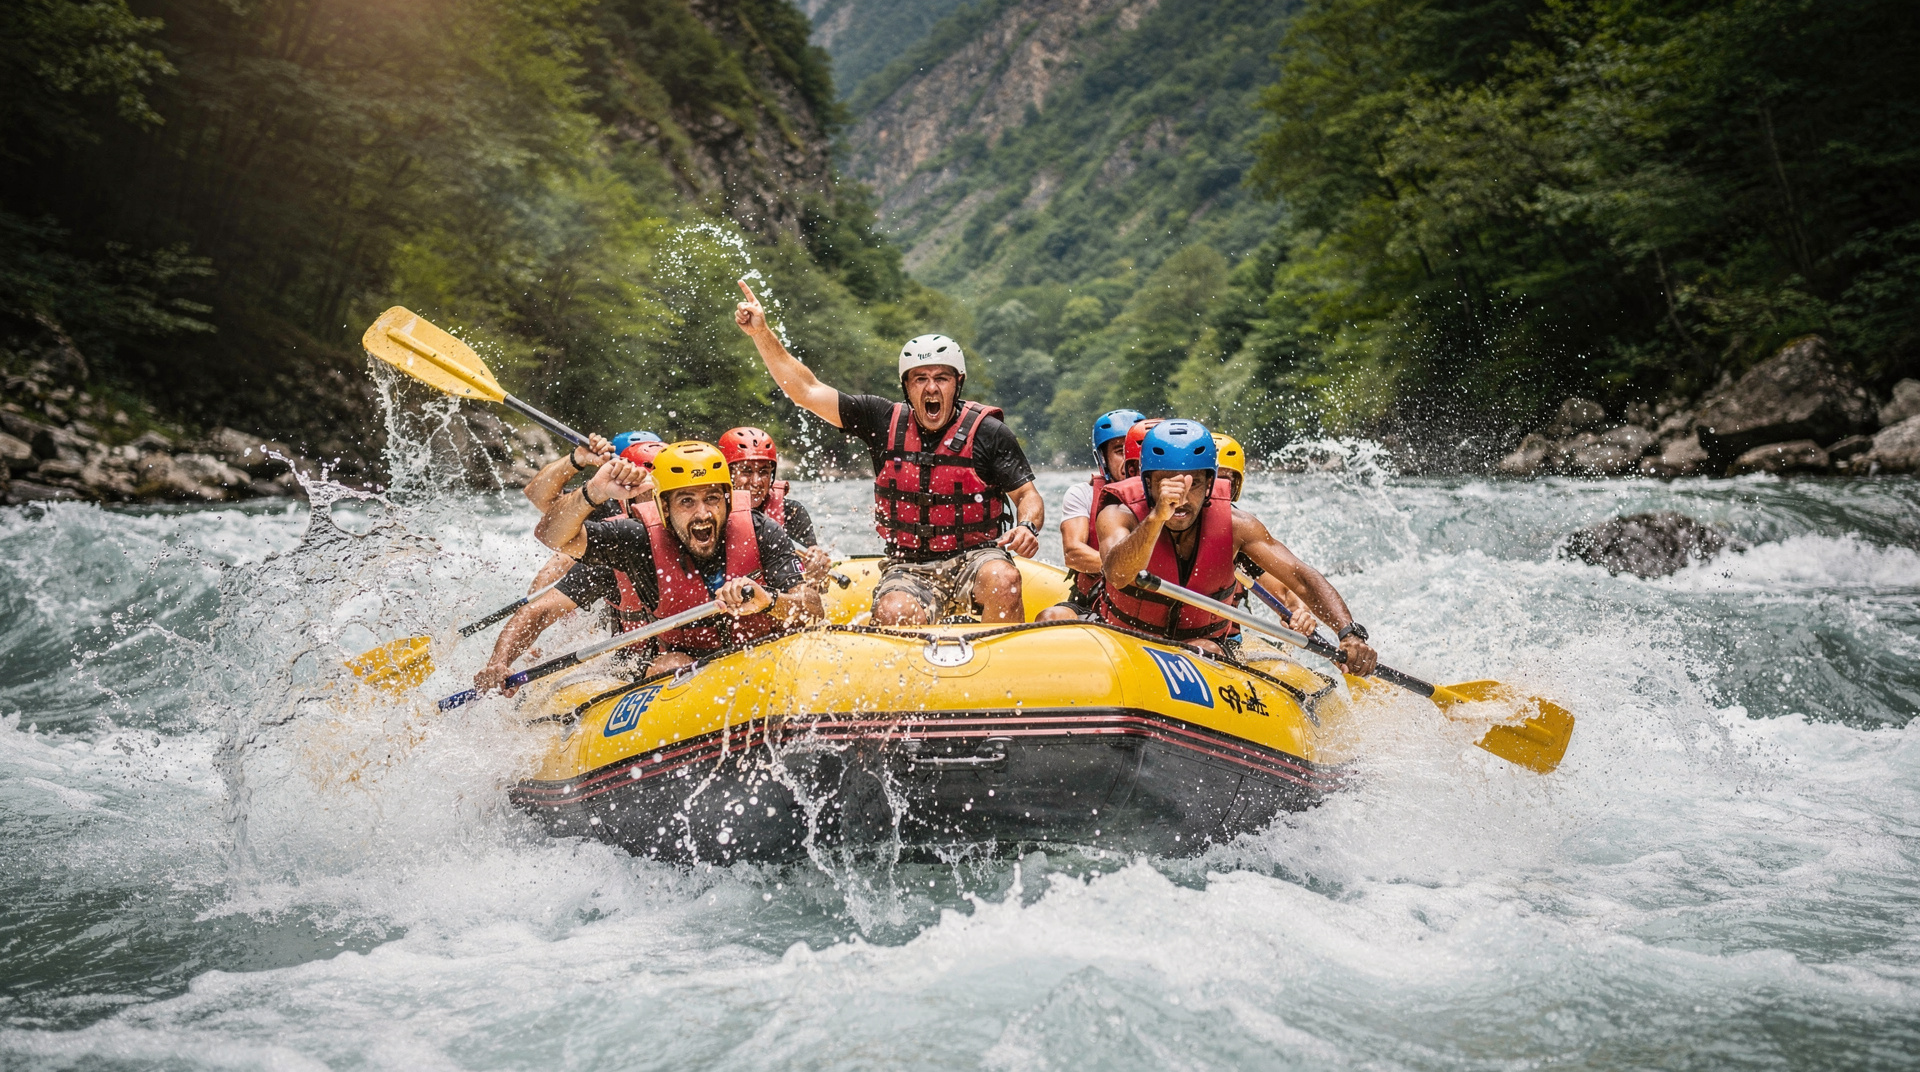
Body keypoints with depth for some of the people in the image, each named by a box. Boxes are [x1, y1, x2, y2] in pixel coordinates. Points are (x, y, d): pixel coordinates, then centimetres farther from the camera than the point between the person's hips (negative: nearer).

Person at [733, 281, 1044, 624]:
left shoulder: (987, 432, -3)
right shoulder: (884, 421, 2)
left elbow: (1028, 495, 0)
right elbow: (806, 390, 2)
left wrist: (1027, 527, -23)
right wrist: (761, 332, -5)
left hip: (976, 555, -1)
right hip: (908, 568, 1)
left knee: (1002, 579, -33)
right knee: (894, 616, -29)